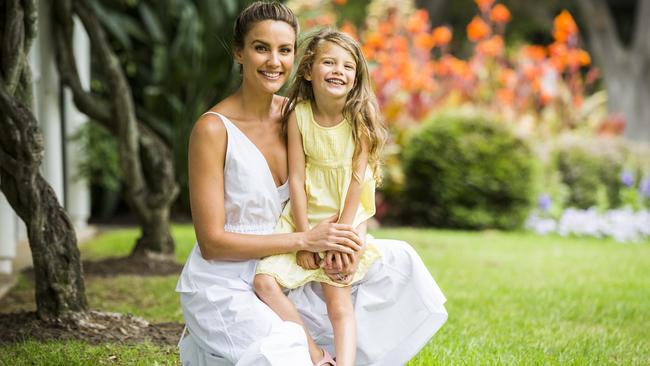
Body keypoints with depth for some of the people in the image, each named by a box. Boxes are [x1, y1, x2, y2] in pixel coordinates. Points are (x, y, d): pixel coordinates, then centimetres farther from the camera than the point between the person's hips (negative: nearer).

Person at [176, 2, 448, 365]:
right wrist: (305, 240, -22)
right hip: (222, 286, -7)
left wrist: (343, 243, -13)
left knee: (396, 261, 1)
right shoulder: (213, 129, -17)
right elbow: (212, 243, -17)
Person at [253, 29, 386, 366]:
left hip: (346, 218, -2)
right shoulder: (299, 114, -8)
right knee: (264, 279, -14)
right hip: (304, 215, 2)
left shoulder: (361, 115, -10)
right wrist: (304, 238, -12)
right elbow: (296, 178, -8)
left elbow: (357, 177, -11)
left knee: (339, 302, -9)